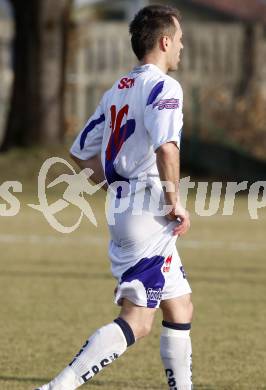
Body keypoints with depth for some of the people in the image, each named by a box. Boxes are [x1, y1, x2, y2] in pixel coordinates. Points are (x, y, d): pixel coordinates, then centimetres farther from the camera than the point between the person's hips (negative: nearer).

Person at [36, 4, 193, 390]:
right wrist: (174, 200, -18)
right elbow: (165, 147, -28)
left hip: (123, 207, 9)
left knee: (180, 308, 17)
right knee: (137, 321, -11)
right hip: (150, 213, -9)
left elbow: (82, 153, 21)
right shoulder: (163, 86, -11)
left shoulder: (117, 90, 15)